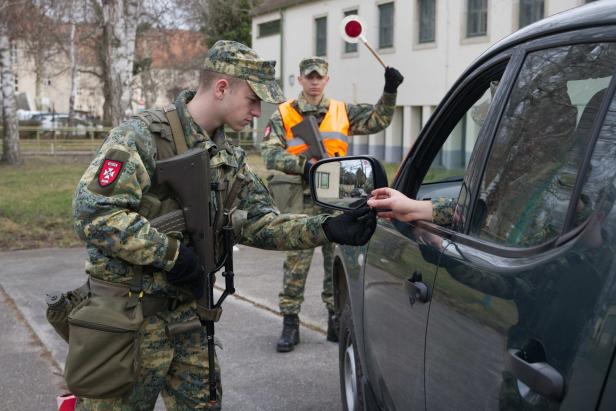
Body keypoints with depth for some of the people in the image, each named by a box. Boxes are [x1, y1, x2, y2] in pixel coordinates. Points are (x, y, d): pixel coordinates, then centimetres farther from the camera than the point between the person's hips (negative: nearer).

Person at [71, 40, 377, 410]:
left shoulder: (230, 158, 10)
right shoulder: (144, 136, -16)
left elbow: (261, 222, 6)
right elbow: (94, 213, -24)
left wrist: (327, 229, -9)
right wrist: (172, 254, -22)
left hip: (190, 313, 7)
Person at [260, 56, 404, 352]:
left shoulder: (343, 112, 12)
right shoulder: (283, 115, 3)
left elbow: (377, 120, 10)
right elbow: (270, 153, -9)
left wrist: (389, 92, -4)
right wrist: (303, 165, -23)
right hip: (301, 201, -2)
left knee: (339, 261, 7)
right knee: (296, 262, 0)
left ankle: (337, 321, 20)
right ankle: (290, 324, 10)